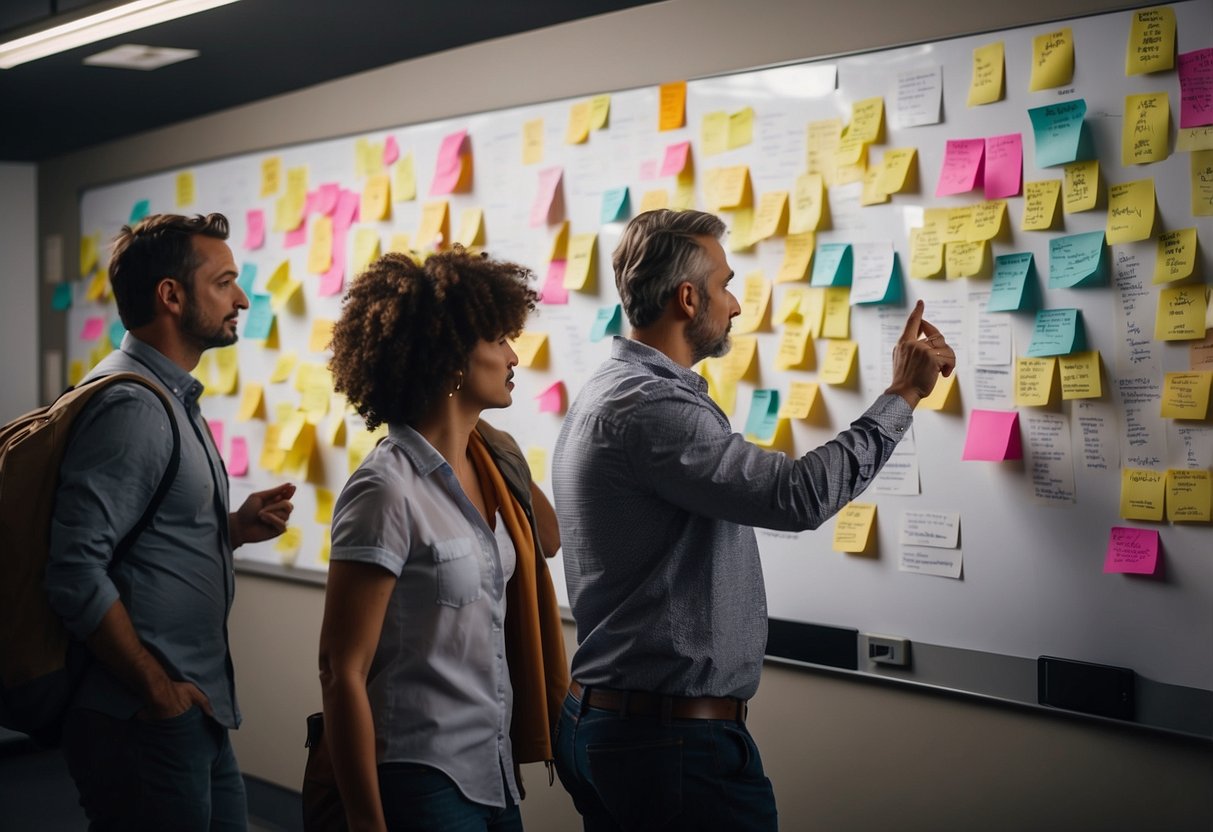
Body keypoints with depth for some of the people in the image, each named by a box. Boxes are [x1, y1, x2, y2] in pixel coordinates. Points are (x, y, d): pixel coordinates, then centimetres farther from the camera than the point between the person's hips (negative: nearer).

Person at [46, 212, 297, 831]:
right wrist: (158, 692, -18)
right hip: (145, 727, -10)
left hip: (197, 721, 10)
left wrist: (234, 528, 5)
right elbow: (75, 571, -24)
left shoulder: (173, 398, 15)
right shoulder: (130, 406, -16)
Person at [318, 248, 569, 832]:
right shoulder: (388, 491, -17)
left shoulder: (495, 463, 4)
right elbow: (342, 674, -16)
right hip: (420, 784, -7)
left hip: (495, 777, 8)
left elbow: (551, 540, 24)